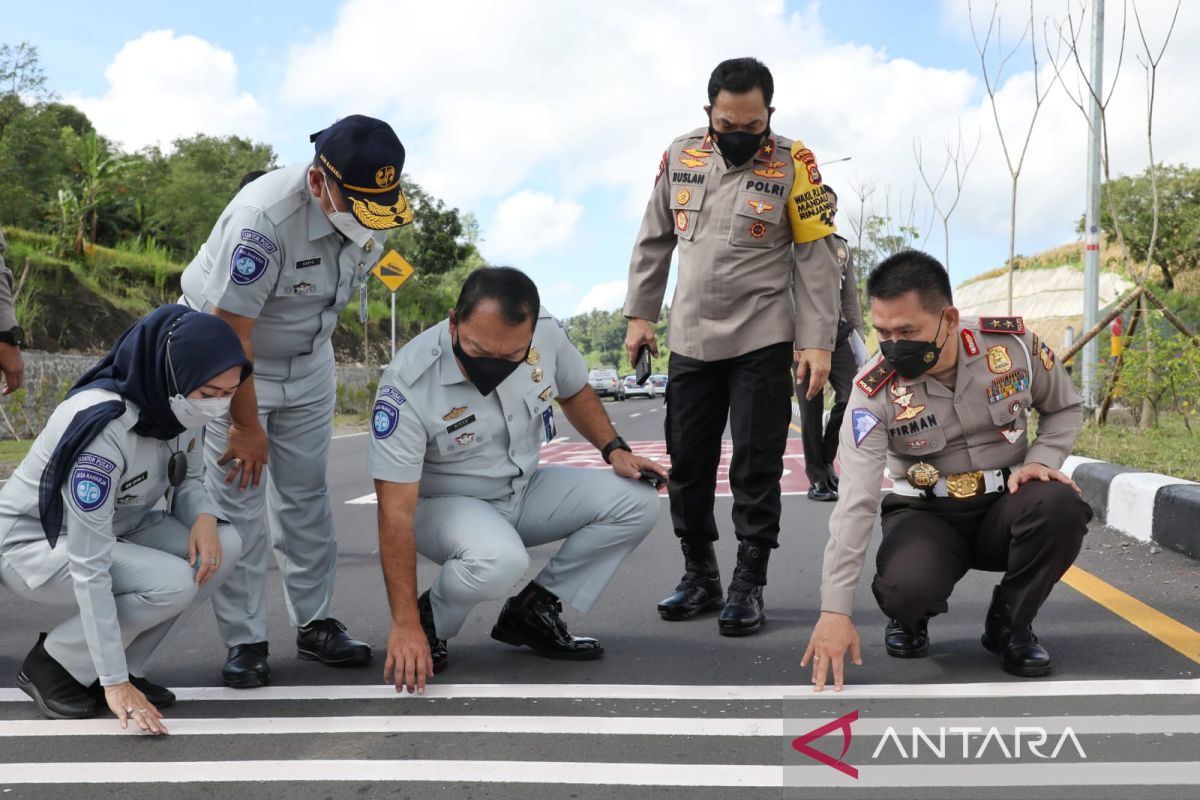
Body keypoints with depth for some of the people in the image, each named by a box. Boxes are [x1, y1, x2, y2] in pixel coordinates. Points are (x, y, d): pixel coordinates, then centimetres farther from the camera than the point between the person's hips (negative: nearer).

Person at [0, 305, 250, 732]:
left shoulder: (183, 407, -13)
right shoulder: (103, 427, -34)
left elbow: (187, 480, 5)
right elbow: (89, 567, -33)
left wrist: (204, 517, -21)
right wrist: (114, 684, -32)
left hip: (116, 530, 7)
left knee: (225, 545, -16)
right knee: (174, 583, -28)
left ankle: (125, 665, -1)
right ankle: (53, 664, -4)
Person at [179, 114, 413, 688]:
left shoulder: (372, 212, -13)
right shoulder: (264, 217, -34)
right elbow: (230, 331, -28)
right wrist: (246, 426, -20)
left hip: (309, 360, 5)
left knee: (306, 496, 7)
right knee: (237, 500, -6)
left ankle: (315, 624, 17)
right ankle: (244, 642, 3)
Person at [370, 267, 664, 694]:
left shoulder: (547, 334, -17)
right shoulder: (408, 384, -30)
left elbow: (575, 391, 9)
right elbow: (396, 512, -29)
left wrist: (614, 449, -6)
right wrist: (405, 624, -31)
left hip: (524, 491, 6)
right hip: (446, 503, -5)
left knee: (636, 502, -12)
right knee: (498, 560, -37)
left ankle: (531, 611, -1)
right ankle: (429, 619, -4)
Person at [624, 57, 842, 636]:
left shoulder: (792, 164, -7)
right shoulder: (680, 157, 3)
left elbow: (818, 258, -6)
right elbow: (653, 242, 12)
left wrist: (817, 342, -11)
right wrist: (640, 314, 9)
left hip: (763, 343, -4)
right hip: (690, 342, 4)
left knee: (756, 469, 0)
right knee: (687, 464, 9)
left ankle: (748, 587, 12)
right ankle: (700, 577, 23)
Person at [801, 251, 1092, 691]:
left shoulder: (1014, 343, -13)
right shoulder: (874, 392, -18)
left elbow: (1064, 408, 9)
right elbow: (855, 504, -24)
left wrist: (1042, 460, -13)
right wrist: (835, 611, -30)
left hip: (1004, 506, 2)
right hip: (925, 515, -2)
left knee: (1061, 506, -31)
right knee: (905, 589, -34)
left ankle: (1010, 622, -3)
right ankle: (910, 619, 9)